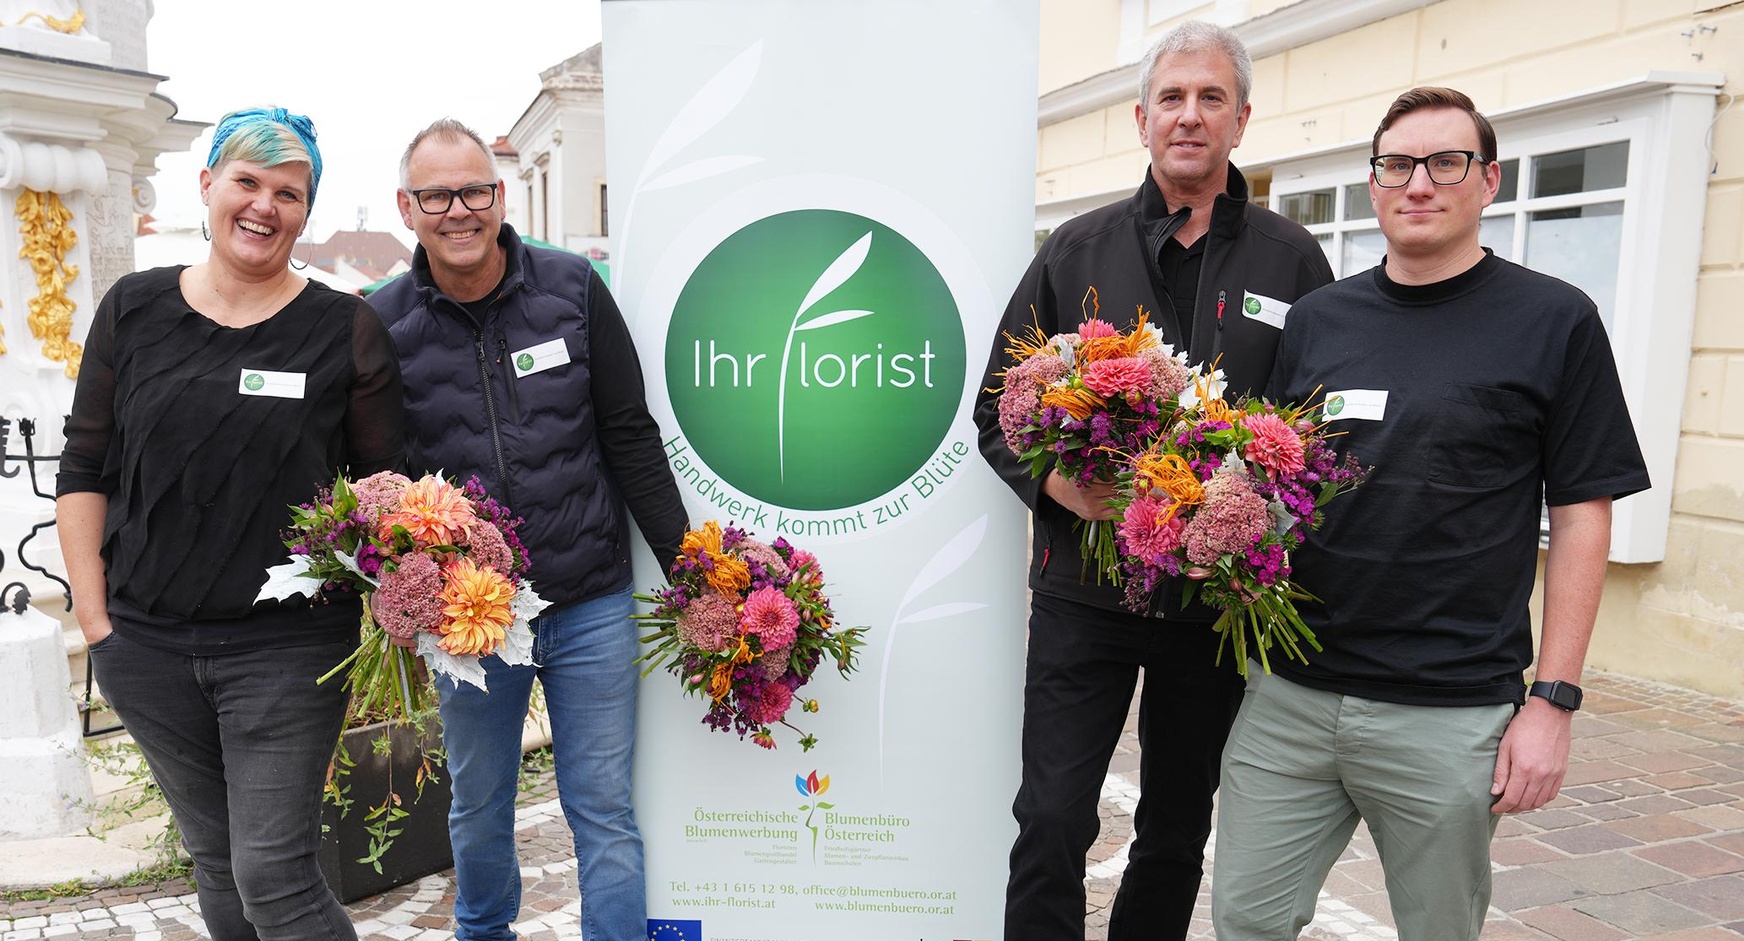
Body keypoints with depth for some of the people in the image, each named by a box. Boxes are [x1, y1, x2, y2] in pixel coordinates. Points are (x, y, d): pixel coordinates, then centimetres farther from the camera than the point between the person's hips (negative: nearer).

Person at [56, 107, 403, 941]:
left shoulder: (345, 329, -3)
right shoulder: (133, 309, 4)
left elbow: (386, 481, 2)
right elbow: (84, 468, 7)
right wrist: (93, 614, 2)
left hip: (289, 646, -3)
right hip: (147, 643, 4)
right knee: (216, 863, 18)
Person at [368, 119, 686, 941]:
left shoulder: (572, 286, -3)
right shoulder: (383, 322, -2)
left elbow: (630, 436, 0)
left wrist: (686, 563, -3)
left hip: (591, 605, -1)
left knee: (604, 811, 6)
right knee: (478, 809, 21)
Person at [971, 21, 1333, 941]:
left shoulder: (1291, 260, 4)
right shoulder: (1077, 250, 4)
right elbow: (999, 408, 4)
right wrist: (1060, 484, -14)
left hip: (1219, 599, 1)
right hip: (1082, 590, -1)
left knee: (1178, 831, 16)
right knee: (1051, 823, 0)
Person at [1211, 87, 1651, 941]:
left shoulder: (1554, 322, -1)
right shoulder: (1317, 318, 9)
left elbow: (1580, 517, -1)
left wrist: (1553, 699, -6)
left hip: (1450, 716, -2)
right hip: (1287, 697, 3)